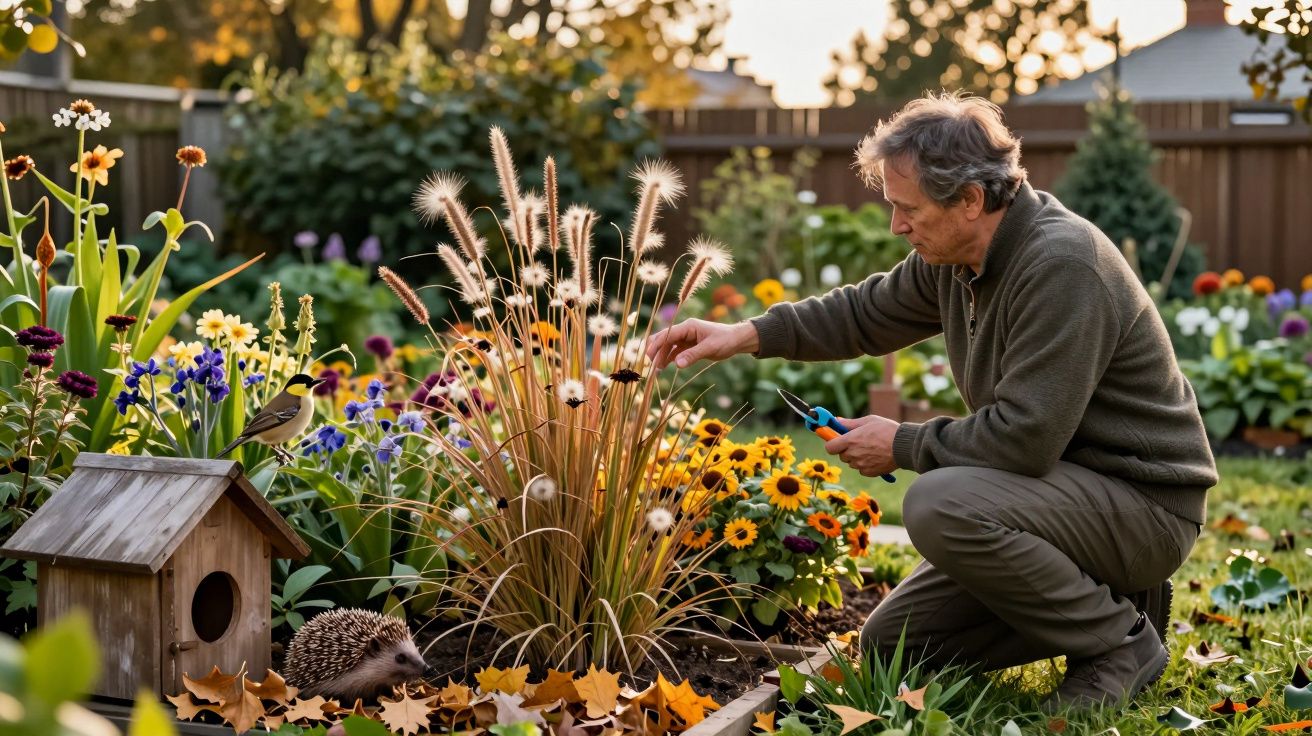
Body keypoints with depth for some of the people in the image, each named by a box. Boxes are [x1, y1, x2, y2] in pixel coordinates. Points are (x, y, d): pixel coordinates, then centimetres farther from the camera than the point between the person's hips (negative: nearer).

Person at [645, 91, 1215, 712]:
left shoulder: (1061, 265, -27)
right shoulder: (954, 255, 1)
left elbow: (1024, 436, -30)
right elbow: (870, 311, 17)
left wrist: (905, 445, -15)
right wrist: (748, 335, 6)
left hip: (1144, 500, -9)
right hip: (1064, 484, 9)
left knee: (940, 504, -33)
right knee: (891, 645, 7)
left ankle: (1120, 641, -11)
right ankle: (1104, 595, 14)